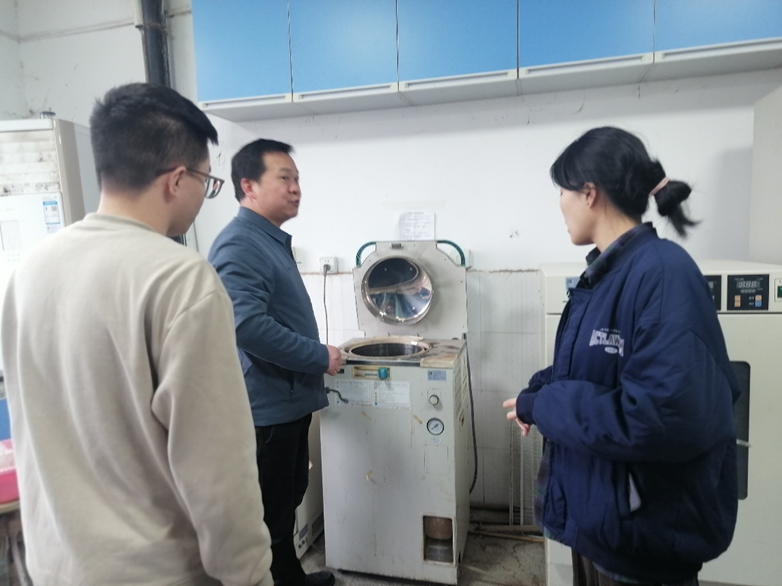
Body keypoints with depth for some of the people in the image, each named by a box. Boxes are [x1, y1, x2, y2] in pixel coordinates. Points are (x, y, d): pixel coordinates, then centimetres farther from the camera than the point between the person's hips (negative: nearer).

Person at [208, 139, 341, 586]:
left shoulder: (273, 241, 13)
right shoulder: (239, 245, -19)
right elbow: (249, 326, -31)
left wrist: (315, 358, 20)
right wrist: (320, 357, -21)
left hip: (288, 402, 10)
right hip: (266, 407, -10)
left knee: (287, 500, 25)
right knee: (266, 512, 7)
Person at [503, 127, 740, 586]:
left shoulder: (663, 272, -24)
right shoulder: (607, 272, 3)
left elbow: (665, 417, -30)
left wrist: (543, 406, -21)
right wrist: (541, 393, -5)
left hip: (643, 529, -8)